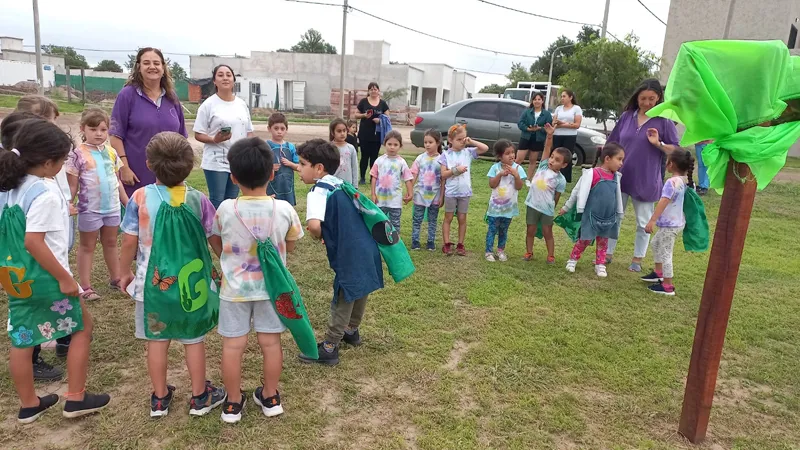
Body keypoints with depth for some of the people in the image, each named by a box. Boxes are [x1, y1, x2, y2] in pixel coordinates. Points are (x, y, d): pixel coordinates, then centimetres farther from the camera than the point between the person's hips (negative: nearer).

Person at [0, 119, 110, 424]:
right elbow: (33, 241, -26)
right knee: (82, 326, 10)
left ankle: (28, 405, 30)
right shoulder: (45, 193, -23)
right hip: (44, 278, -8)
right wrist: (64, 277, -21)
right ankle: (76, 398, 17)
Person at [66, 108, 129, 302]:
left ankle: (116, 278, 30)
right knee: (87, 246, 8)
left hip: (112, 207, 5)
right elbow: (72, 185, -10)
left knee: (111, 243, 17)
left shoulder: (111, 152, 4)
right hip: (89, 209, -5)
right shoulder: (78, 154, -11)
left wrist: (127, 202, 13)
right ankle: (86, 287, 14)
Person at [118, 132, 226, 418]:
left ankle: (160, 398, 28)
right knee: (194, 339, 13)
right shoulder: (197, 199, -10)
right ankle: (200, 396, 26)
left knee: (156, 340, 14)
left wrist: (125, 273, 10)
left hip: (152, 282, 0)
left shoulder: (140, 197, -10)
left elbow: (129, 243, -6)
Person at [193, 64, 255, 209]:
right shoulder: (208, 105, -6)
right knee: (217, 202, -2)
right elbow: (198, 135, -7)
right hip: (216, 162, -5)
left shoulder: (242, 104, 10)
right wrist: (214, 140, -24)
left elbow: (249, 132, 15)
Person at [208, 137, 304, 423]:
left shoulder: (225, 209, -15)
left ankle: (233, 403, 25)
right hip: (272, 287, 1)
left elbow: (216, 245, 3)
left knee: (233, 345, 11)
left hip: (235, 289, -1)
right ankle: (270, 397, 28)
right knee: (271, 342, 13)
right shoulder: (284, 210, -15)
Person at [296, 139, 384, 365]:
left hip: (350, 256, -8)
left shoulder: (319, 191, -14)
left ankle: (329, 349, 16)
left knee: (342, 299, 3)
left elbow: (313, 224, -32)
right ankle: (351, 331, 45)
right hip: (367, 249, 8)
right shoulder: (342, 185, 11)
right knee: (359, 293, 24)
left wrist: (317, 236, -8)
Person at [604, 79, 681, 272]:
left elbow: (676, 150, -4)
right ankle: (608, 254, 21)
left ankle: (637, 260, 21)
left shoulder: (664, 121, -5)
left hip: (646, 180, -3)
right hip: (620, 177, 3)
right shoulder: (626, 116, 3)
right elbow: (613, 144, 9)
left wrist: (658, 144, -20)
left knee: (643, 223, 8)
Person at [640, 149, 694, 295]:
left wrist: (652, 220, -28)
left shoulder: (672, 182, -23)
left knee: (665, 253, -1)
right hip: (678, 222, 10)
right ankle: (659, 272, 38)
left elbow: (663, 202, -28)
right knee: (656, 243, 27)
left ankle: (668, 286, 5)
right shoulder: (688, 181, 1)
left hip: (669, 224, -10)